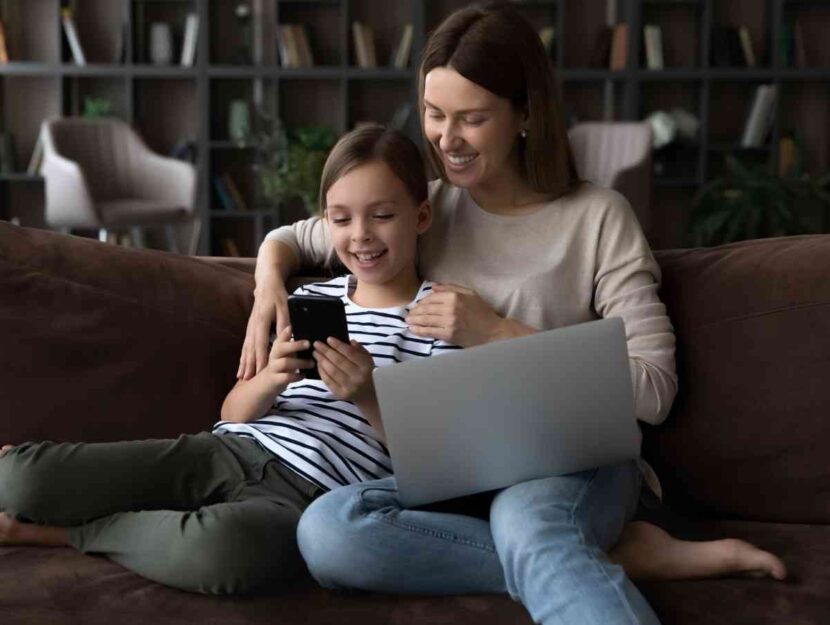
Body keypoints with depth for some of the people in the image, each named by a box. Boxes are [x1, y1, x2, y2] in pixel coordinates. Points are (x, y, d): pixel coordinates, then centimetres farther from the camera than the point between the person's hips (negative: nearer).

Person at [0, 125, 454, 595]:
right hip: (225, 449, 4)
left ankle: (62, 530, -15)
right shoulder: (312, 299, 17)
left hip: (306, 494, -4)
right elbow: (234, 413, 13)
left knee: (222, 547, -43)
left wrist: (368, 396, -18)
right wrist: (270, 380, -10)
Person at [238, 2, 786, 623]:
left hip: (576, 462, -5)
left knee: (525, 520, -42)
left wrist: (496, 332, -11)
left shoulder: (597, 216, 1)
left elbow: (652, 389, -7)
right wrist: (269, 285, 2)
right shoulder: (424, 209, 12)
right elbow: (292, 239, 26)